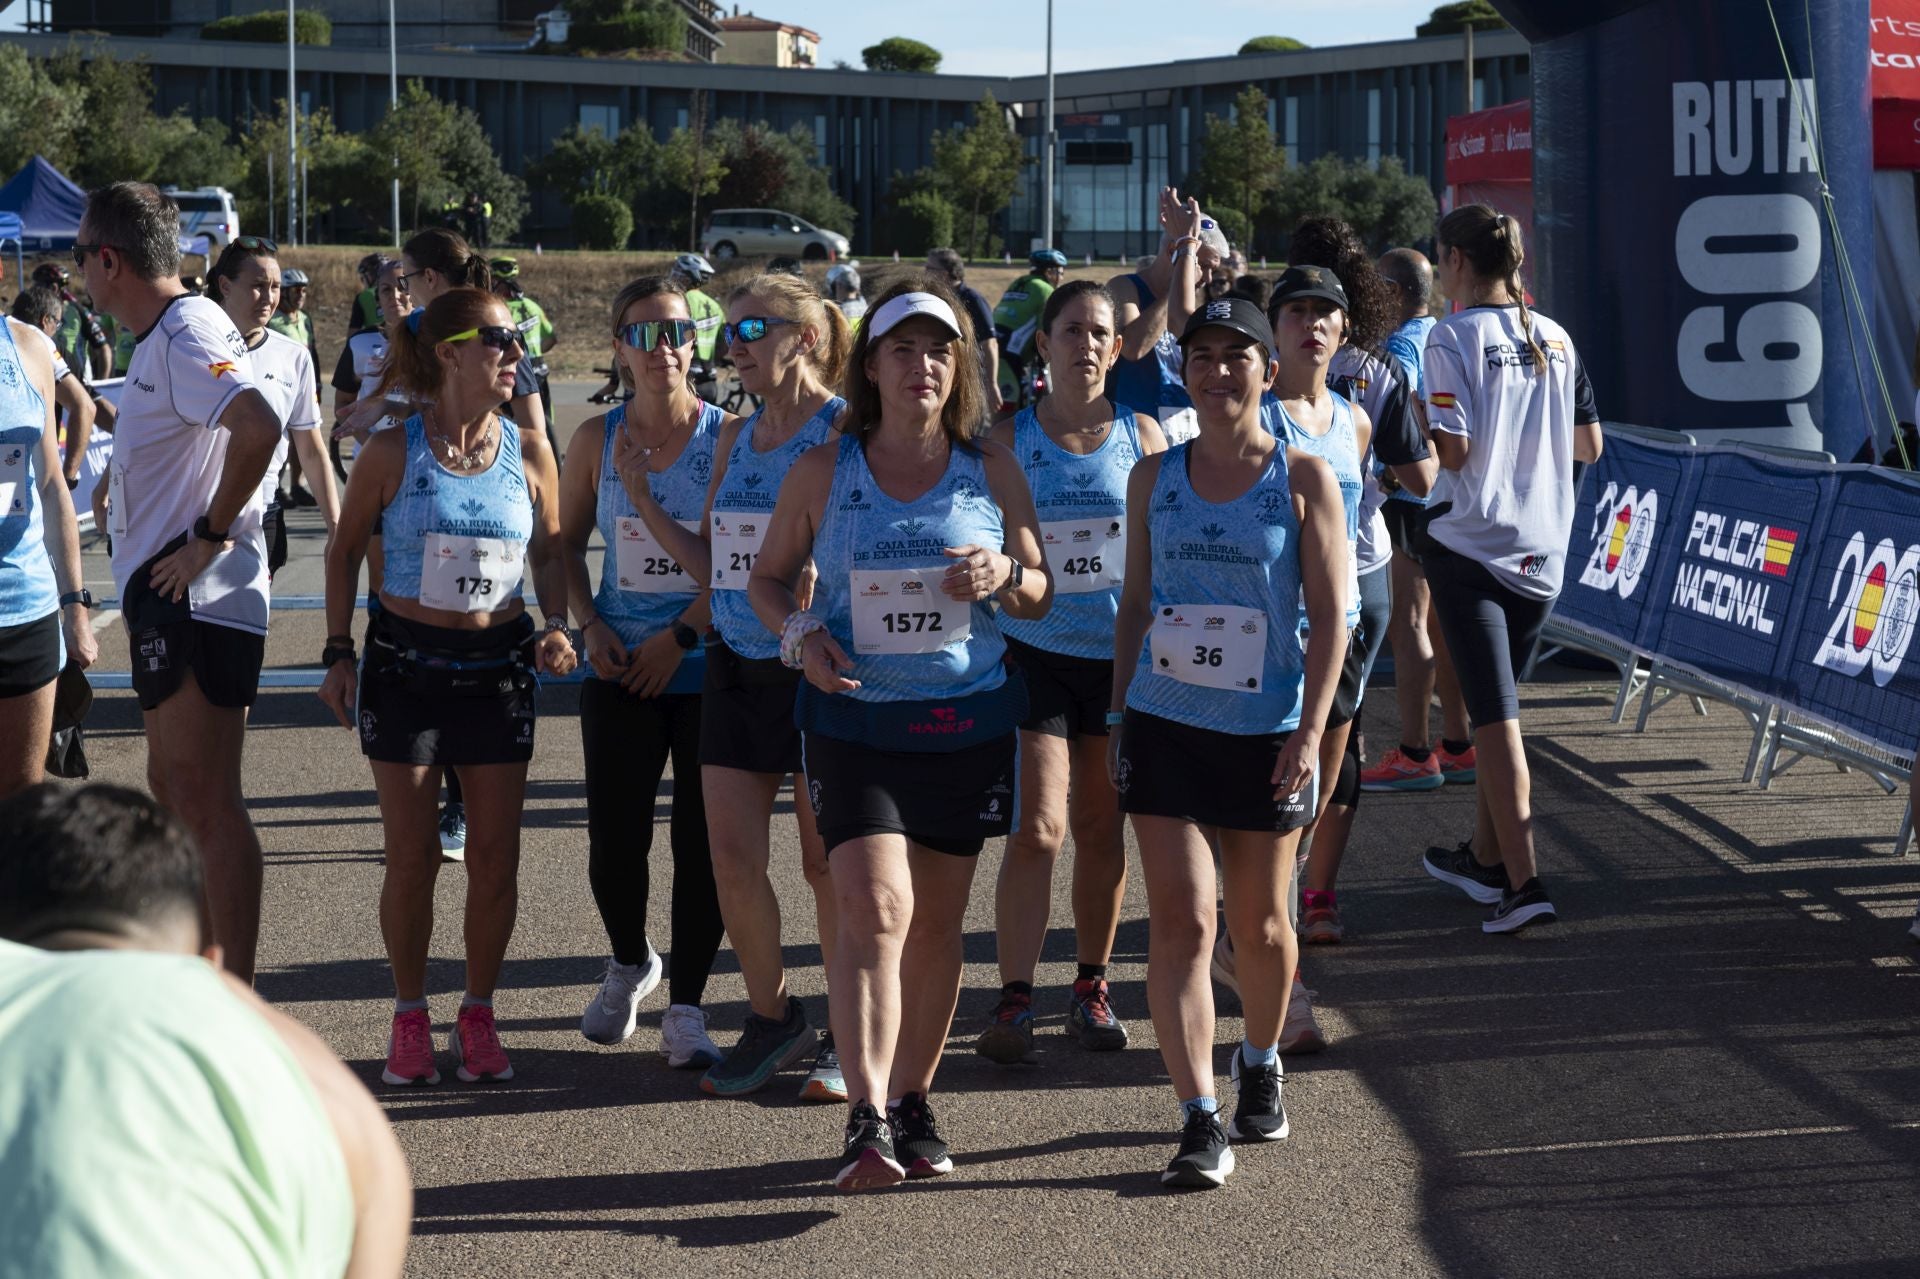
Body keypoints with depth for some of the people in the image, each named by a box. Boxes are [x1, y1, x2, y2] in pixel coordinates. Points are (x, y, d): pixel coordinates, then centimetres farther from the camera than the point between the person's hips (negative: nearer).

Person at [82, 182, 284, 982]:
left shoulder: (186, 334, -16)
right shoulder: (164, 335, 16)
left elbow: (257, 427, -33)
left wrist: (211, 533, -23)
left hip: (197, 598, -11)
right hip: (166, 597, 11)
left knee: (208, 800, -8)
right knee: (173, 792, 18)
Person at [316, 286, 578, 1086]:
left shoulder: (528, 453, 0)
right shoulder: (393, 452, -7)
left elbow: (548, 552, 11)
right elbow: (346, 549, 3)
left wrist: (557, 626, -7)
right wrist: (337, 653, -1)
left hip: (498, 666, 2)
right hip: (406, 660, -2)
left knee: (496, 854, 3)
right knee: (412, 854, 2)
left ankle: (479, 1014, 18)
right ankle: (409, 1018, 17)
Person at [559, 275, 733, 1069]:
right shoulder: (599, 439, 4)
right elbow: (566, 542, 13)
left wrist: (682, 634, -13)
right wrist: (589, 625, -1)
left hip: (708, 669, -2)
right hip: (621, 672, 2)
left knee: (704, 841, -1)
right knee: (615, 837, 2)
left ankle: (686, 1010, 12)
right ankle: (630, 963, 31)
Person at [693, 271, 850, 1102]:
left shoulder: (844, 430, -9)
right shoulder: (736, 438, 12)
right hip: (737, 666, 6)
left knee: (828, 862, 3)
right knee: (731, 857, 4)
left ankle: (847, 1037, 17)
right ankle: (772, 1019, 22)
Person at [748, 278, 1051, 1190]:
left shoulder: (992, 472, 5)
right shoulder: (823, 473, 2)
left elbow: (1042, 594, 12)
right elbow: (768, 577, 12)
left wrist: (1003, 576, -11)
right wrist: (800, 636, -8)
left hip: (967, 725, 2)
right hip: (853, 716, -2)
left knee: (936, 923, 8)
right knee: (875, 908, -16)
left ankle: (913, 1106, 22)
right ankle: (866, 1120, -20)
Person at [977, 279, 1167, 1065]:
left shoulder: (1141, 435, 4)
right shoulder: (1011, 439, 0)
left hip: (1121, 654, 2)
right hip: (1036, 652, -2)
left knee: (1101, 828, 10)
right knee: (1037, 829, -11)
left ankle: (1091, 986, 23)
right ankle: (1014, 1000, -9)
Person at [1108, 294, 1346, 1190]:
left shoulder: (1302, 477, -3)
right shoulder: (1154, 478, 4)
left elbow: (1329, 615, -5)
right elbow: (1135, 605, 11)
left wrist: (1309, 734, -12)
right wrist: (1120, 717, 7)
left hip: (1265, 733, -1)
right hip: (1166, 724, 1)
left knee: (1259, 926, 13)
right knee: (1180, 922, -9)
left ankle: (1261, 1065, 40)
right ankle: (1199, 1122, -9)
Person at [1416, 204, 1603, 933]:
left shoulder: (1453, 339, -10)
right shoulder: (1555, 340, 7)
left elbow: (1453, 450, -17)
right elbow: (1589, 446, 11)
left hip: (1468, 544, -6)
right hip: (1542, 547, 6)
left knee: (1495, 714, -6)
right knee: (1495, 702, 19)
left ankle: (1523, 884, -13)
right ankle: (1485, 858, 30)